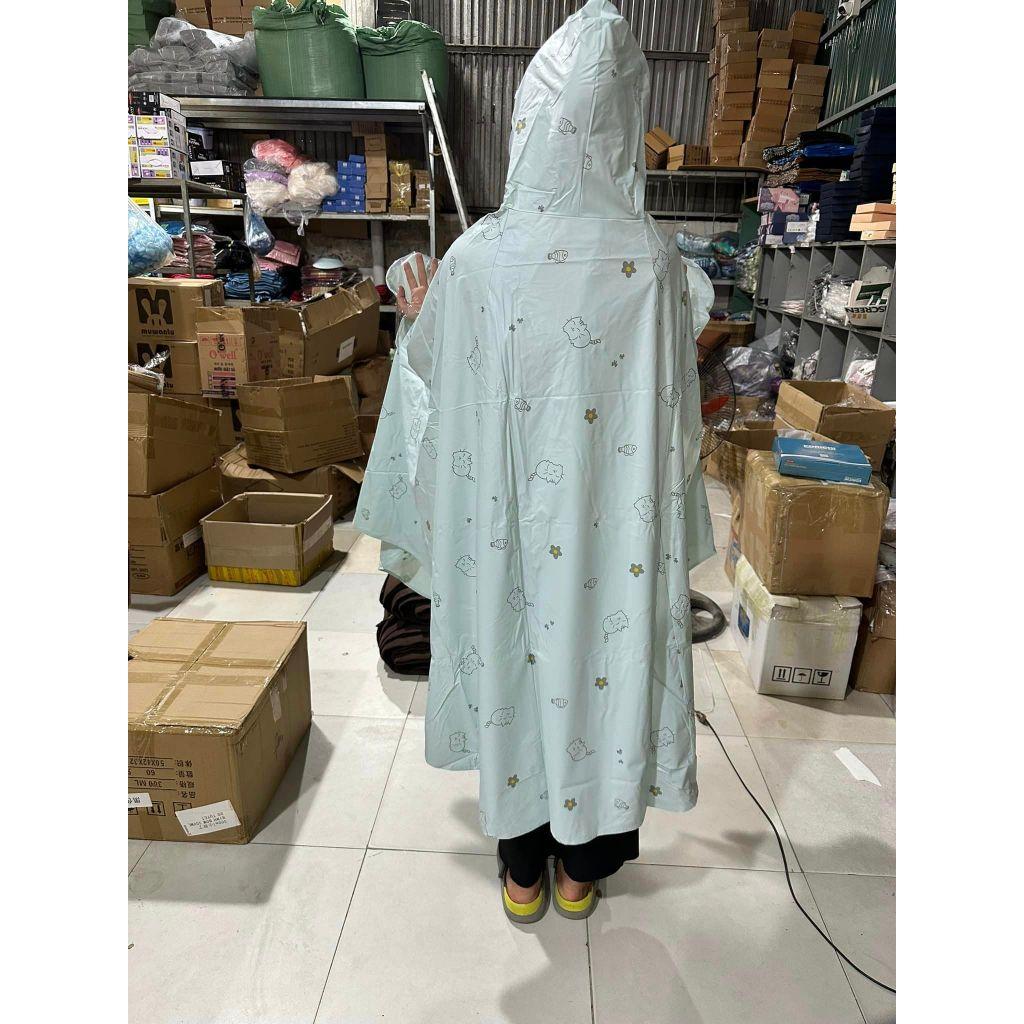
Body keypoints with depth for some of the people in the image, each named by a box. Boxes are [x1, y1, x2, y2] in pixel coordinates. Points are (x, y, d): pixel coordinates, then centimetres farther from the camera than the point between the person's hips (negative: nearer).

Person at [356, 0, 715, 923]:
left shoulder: (478, 256, -10)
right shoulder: (652, 260, -10)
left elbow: (430, 393, 0)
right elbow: (674, 412, -4)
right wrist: (674, 525, 10)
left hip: (506, 522, 1)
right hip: (612, 529, 0)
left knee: (514, 668, 17)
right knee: (603, 667, 17)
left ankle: (524, 867, 38)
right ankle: (583, 865, 39)